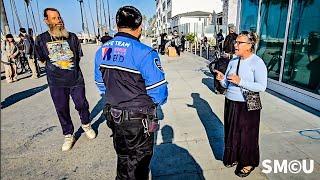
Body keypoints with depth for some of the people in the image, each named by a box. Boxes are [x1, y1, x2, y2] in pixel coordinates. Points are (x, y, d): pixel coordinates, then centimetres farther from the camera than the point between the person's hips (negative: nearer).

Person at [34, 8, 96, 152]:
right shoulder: (41, 39, -2)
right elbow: (42, 60, 11)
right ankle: (68, 136, 28)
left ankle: (86, 125, 37)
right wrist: (57, 68, 8)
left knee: (82, 104, 8)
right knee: (62, 110, 9)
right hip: (56, 83, 1)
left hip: (76, 80, 0)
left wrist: (70, 67, 5)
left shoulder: (72, 37, -1)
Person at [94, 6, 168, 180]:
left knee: (123, 156, 29)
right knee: (138, 162, 17)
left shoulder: (101, 51, -2)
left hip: (113, 116, 6)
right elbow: (159, 95, -22)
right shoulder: (145, 53, -24)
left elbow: (101, 86, 7)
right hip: (139, 120, -6)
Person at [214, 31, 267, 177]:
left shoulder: (257, 63, -11)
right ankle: (233, 157, 39)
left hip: (247, 106, -5)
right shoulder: (233, 61, 5)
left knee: (246, 134, 10)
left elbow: (261, 87, -18)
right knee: (231, 131, 16)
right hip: (230, 103, 6)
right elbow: (227, 85, 8)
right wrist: (222, 79, -13)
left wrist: (240, 81, -26)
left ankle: (248, 163, 33)